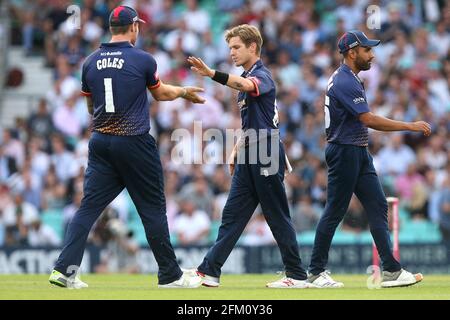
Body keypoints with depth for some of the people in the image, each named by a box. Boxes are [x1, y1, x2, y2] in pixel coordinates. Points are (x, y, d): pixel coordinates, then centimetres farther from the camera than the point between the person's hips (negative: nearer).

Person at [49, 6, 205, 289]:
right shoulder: (143, 60, -8)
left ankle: (65, 269, -7)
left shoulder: (91, 62, 4)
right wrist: (184, 92, 29)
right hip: (135, 143, -4)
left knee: (89, 207, 3)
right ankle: (170, 275, 12)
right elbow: (161, 94, 10)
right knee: (153, 209, 5)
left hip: (100, 143, 4)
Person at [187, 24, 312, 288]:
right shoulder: (246, 77, 18)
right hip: (249, 157, 9)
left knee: (278, 217, -4)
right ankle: (210, 271, 2)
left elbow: (246, 85, -37)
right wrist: (237, 150, 17)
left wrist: (212, 74, -49)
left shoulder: (261, 75, -11)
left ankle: (298, 276, 3)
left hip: (267, 154, -9)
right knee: (232, 215, 4)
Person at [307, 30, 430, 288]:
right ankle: (316, 272, 6)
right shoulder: (344, 82, -18)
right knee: (335, 211, -3)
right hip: (344, 152, -10)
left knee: (378, 207, 3)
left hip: (360, 154, 10)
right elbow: (369, 120, -25)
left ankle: (392, 270, -1)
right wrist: (411, 126, -24)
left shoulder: (349, 79, 15)